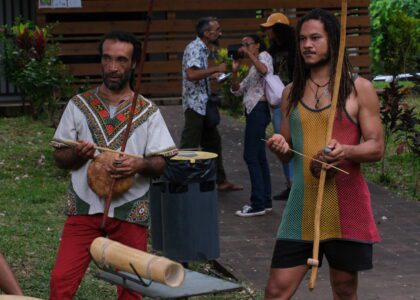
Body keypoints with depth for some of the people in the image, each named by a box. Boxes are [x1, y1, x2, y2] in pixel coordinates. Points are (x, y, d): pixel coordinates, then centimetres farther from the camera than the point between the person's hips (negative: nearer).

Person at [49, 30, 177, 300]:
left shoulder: (148, 111, 2)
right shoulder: (79, 105, 4)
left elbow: (160, 164, -1)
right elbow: (60, 157, 6)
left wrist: (139, 165, -23)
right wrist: (78, 154, -17)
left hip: (130, 210, 0)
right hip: (84, 207, 0)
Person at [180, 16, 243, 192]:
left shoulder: (203, 49, 14)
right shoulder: (194, 48, -15)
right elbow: (191, 74, -30)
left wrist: (213, 75, 17)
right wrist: (216, 69, -23)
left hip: (204, 104, 10)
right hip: (195, 104, -10)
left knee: (213, 142, 15)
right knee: (189, 147, -6)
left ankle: (221, 181, 24)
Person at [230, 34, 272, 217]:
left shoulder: (264, 55, -1)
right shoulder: (253, 68, 25)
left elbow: (264, 70, -27)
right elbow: (237, 90, 19)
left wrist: (249, 54, -18)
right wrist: (234, 71, 6)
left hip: (259, 109, -10)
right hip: (254, 111, 10)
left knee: (251, 156, -11)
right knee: (259, 156, 11)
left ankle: (258, 204, -11)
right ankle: (265, 201, 15)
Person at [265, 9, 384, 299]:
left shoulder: (359, 88, -1)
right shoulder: (291, 93, 10)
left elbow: (377, 147, -3)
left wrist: (346, 151, -24)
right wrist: (280, 148, -7)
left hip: (346, 206, -3)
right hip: (302, 206, 3)